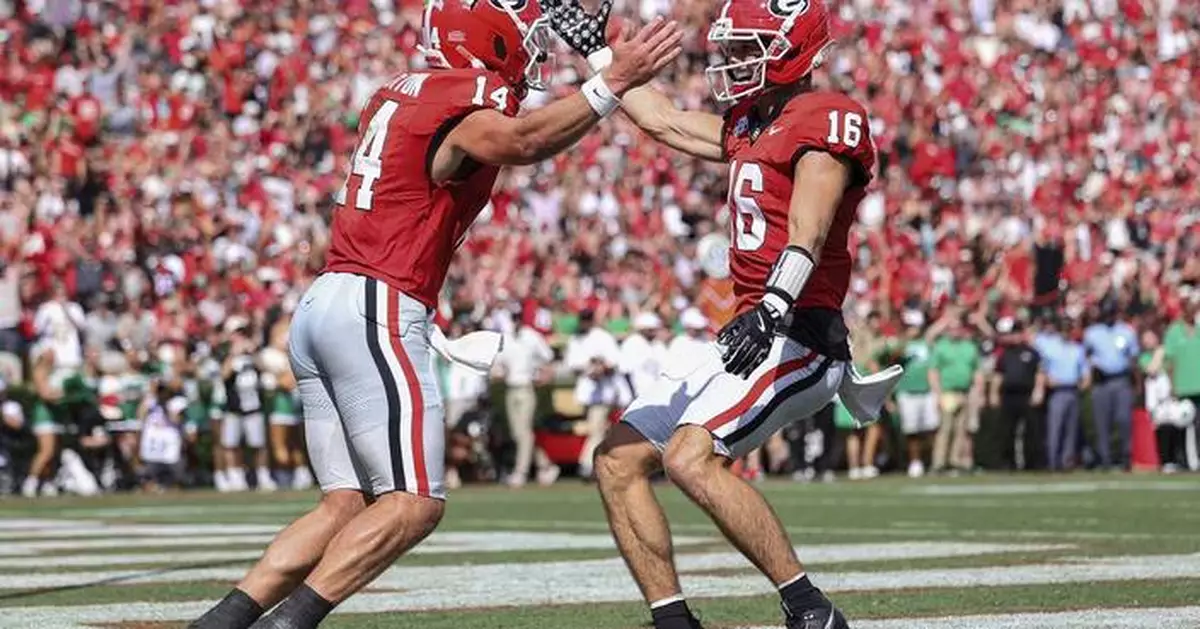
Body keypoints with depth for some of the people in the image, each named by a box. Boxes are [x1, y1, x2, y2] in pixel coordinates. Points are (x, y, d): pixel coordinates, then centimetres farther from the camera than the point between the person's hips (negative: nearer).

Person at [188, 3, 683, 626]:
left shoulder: (400, 91, 19)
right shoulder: (468, 98, -7)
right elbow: (520, 141, -30)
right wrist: (611, 84, -34)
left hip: (321, 304, 9)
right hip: (375, 313, -9)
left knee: (344, 505, 10)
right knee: (414, 503, -6)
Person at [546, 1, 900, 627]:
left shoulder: (828, 119, -9)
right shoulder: (748, 127, 18)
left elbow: (807, 233, -23)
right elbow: (664, 121, 32)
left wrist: (774, 308, -37)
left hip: (797, 335, -10)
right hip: (749, 333, 10)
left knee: (690, 457, -28)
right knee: (617, 462, 5)